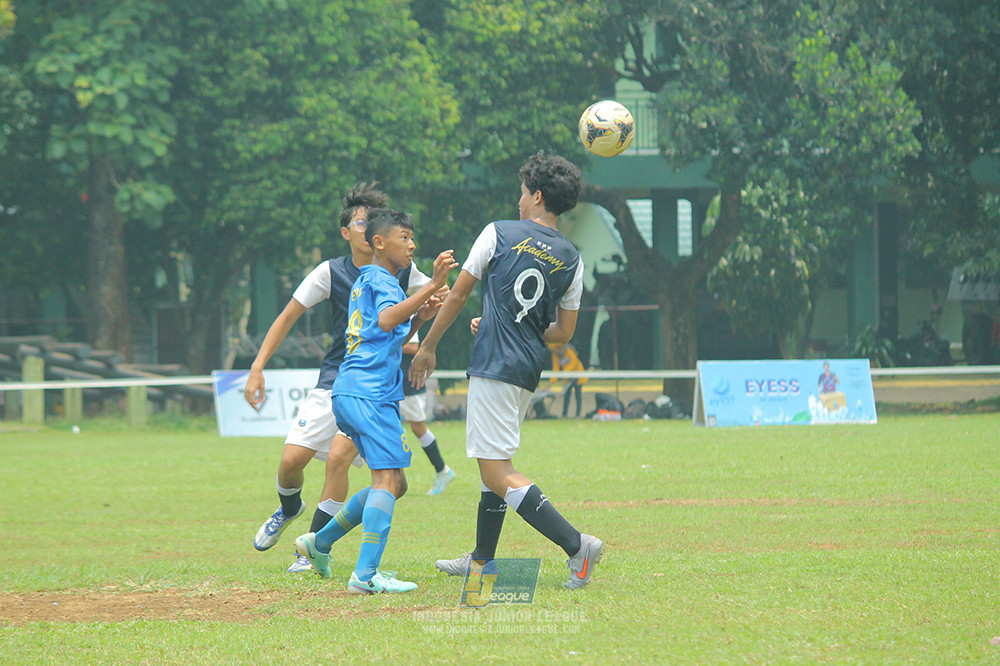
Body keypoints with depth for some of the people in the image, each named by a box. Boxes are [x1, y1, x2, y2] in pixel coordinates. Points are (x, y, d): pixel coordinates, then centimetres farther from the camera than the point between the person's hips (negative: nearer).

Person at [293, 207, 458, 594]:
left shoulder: (365, 281, 25)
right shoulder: (381, 280, -5)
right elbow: (386, 320, -27)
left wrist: (418, 318, 15)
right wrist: (432, 286, -32)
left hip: (350, 394, 10)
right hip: (369, 392, -10)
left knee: (394, 483, 15)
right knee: (388, 478, -18)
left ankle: (320, 543, 20)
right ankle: (366, 575, -28)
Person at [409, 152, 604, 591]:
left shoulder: (500, 234, -4)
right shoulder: (571, 260, 8)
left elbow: (458, 295, 1)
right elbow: (563, 333, 12)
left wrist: (428, 347, 13)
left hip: (494, 367, -7)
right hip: (529, 373, 7)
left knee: (498, 475, -10)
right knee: (495, 461, 22)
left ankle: (576, 545, -22)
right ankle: (482, 560, 29)